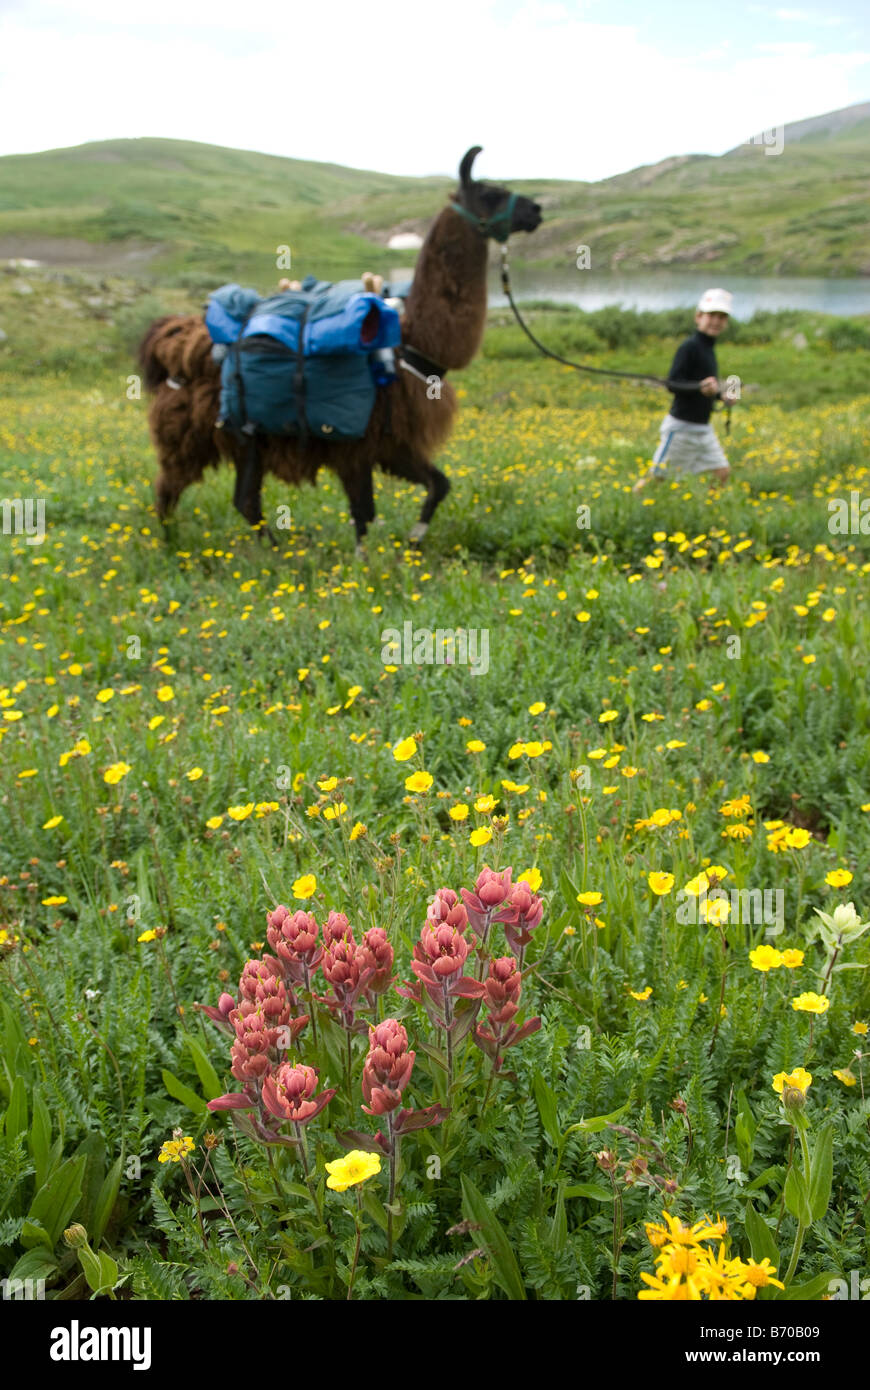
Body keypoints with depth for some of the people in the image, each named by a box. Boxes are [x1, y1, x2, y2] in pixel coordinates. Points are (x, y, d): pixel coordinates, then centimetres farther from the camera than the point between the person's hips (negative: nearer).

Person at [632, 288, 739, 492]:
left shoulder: (708, 348, 12)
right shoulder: (689, 347, -13)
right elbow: (672, 384, -20)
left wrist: (722, 395, 7)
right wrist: (701, 387, -34)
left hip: (703, 427, 8)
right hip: (681, 426, -8)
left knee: (722, 471, 3)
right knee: (657, 476, -2)